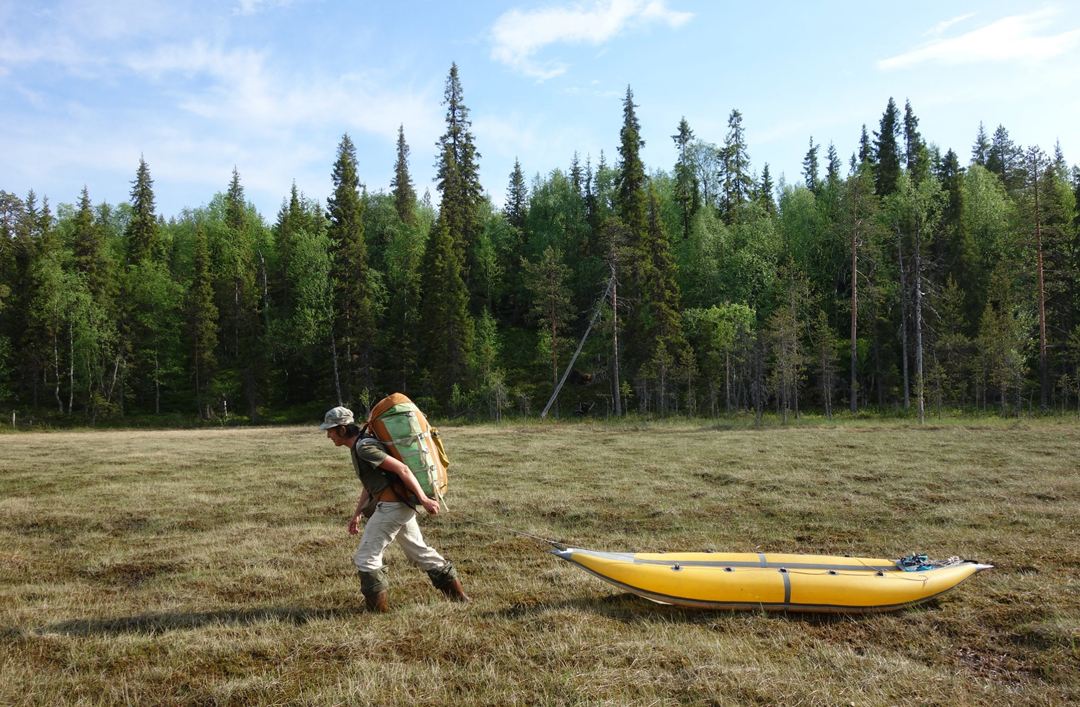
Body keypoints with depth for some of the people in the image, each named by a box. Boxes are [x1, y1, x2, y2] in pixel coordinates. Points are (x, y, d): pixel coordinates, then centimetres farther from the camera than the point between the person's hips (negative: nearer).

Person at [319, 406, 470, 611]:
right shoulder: (358, 447, 15)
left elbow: (402, 469, -21)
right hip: (401, 505, 10)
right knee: (419, 551, 19)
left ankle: (377, 610, 8)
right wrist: (357, 514, 23)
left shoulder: (364, 447, -16)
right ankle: (459, 596, 26)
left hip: (392, 505, -10)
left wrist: (423, 499, -21)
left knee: (365, 557, -1)